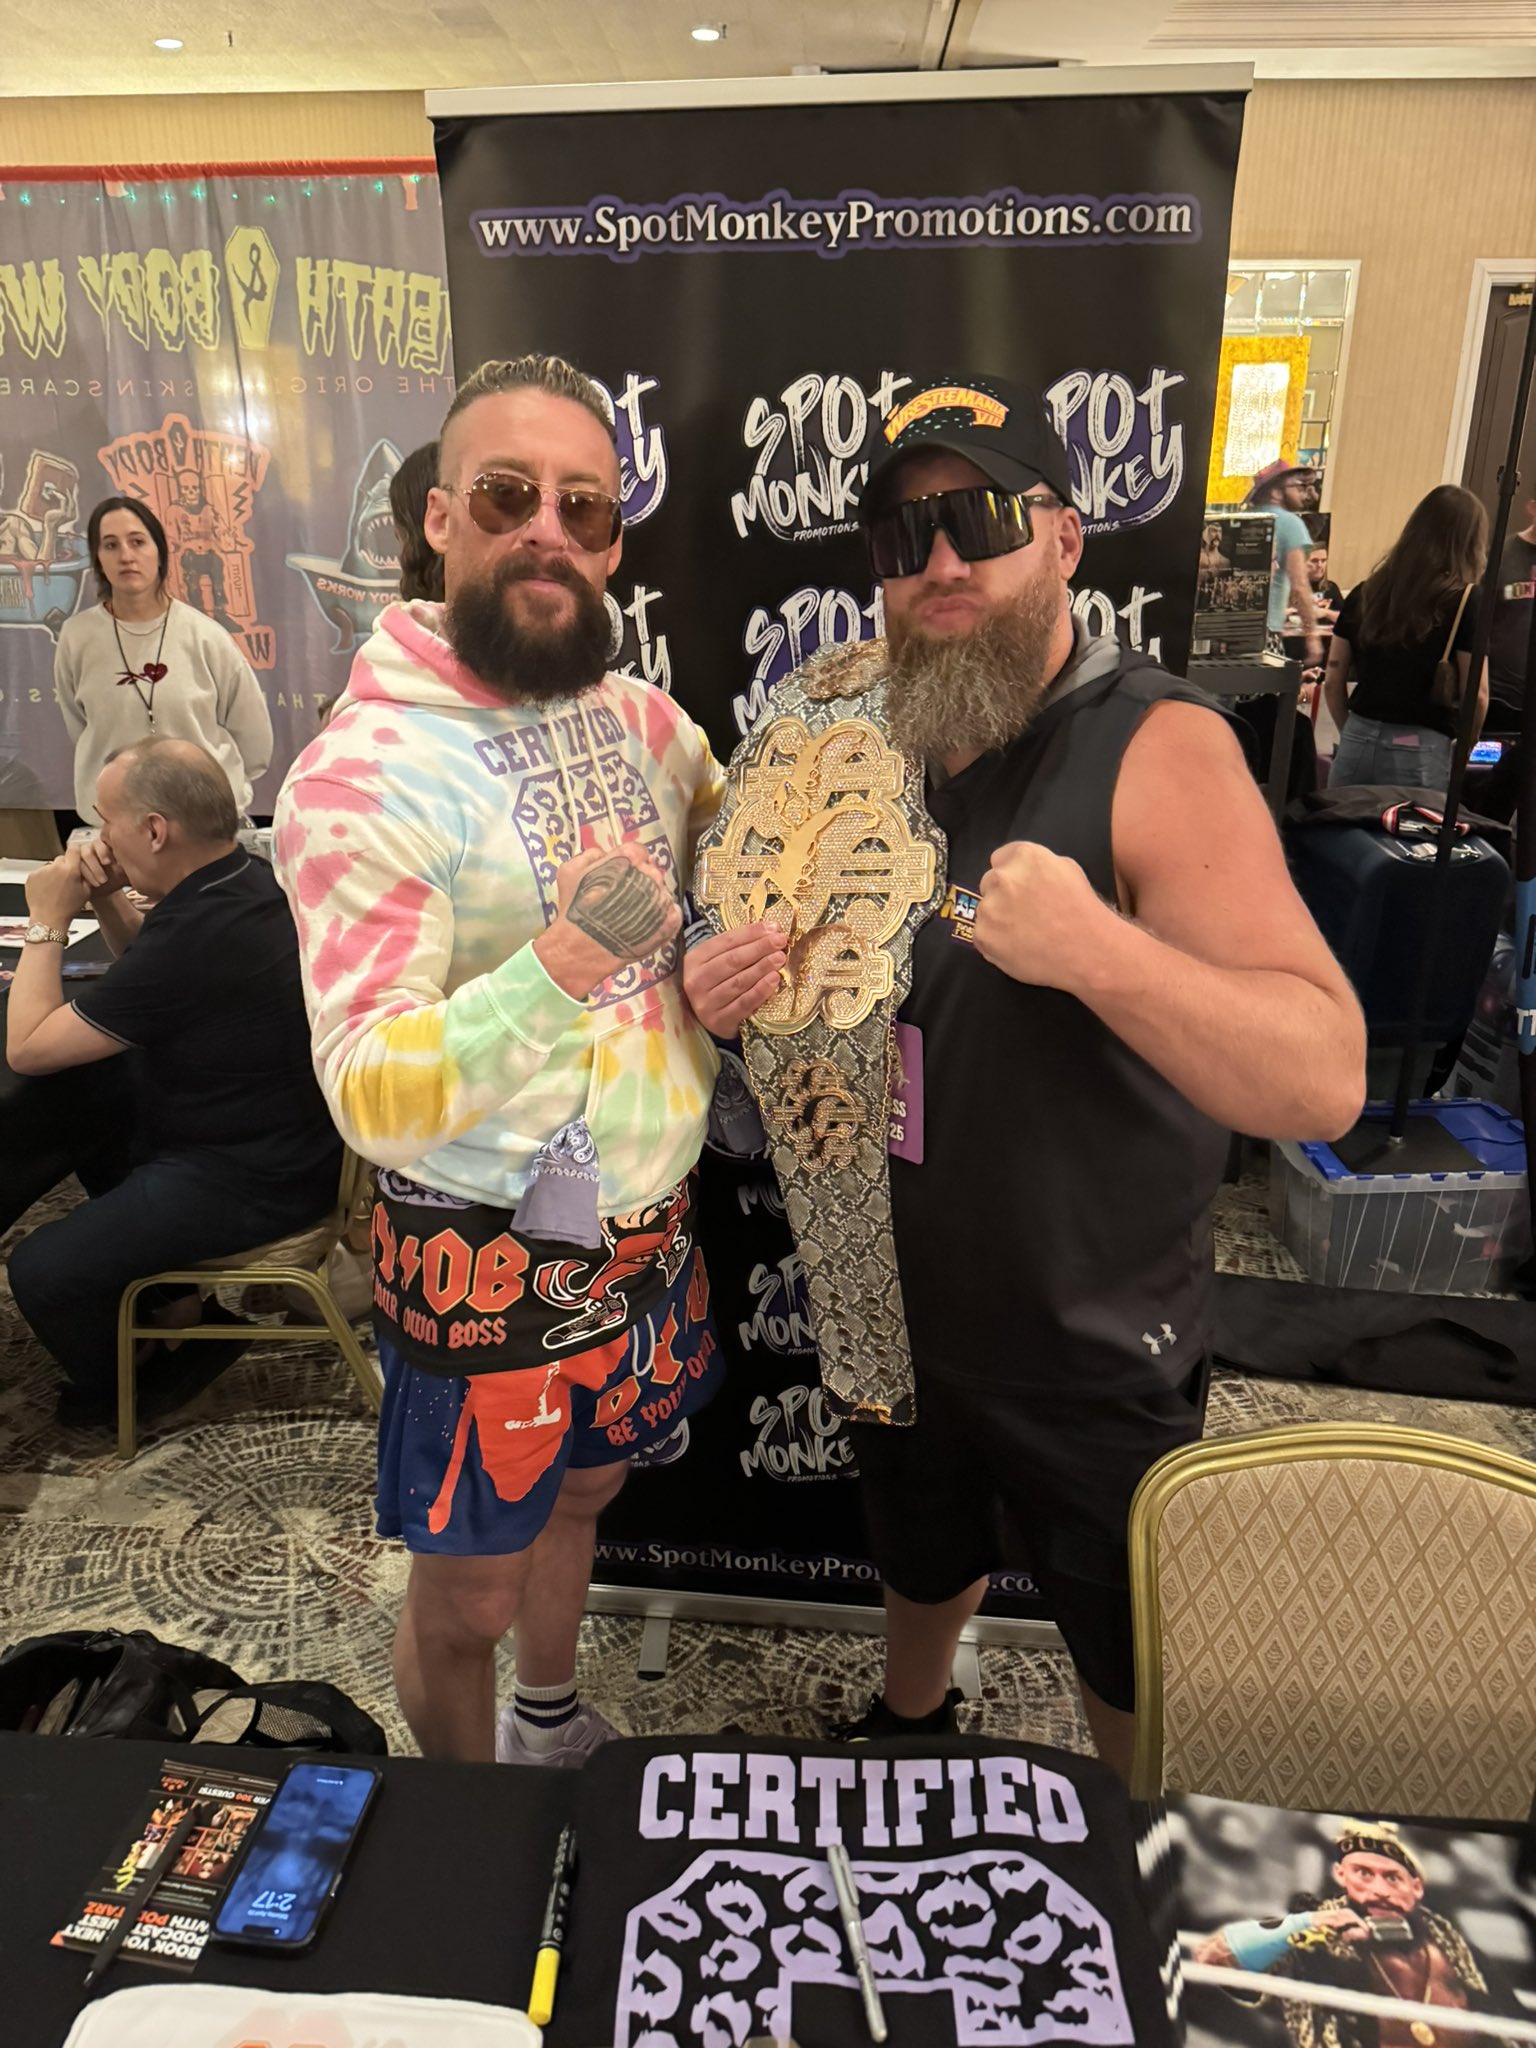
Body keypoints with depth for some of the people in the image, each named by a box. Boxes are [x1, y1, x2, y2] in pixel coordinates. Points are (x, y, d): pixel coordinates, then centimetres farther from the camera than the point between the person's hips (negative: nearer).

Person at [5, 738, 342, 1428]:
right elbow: (148, 964, 18)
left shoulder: (195, 935, -31)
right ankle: (166, 1297, 34)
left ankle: (112, 1392, 24)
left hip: (249, 1185, -10)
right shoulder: (250, 881, -2)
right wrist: (107, 901, -1)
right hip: (291, 1140, 10)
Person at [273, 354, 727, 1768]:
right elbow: (372, 1096, -25)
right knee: (466, 1595, 13)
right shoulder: (361, 776, -20)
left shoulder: (641, 720, -1)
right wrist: (563, 962, -41)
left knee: (580, 1491, 28)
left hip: (650, 1226, 6)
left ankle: (553, 1720, 57)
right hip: (489, 1265, -6)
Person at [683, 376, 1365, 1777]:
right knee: (922, 1558, 31)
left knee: (1134, 1667, 19)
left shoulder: (1158, 748, -20)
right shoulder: (862, 745, -2)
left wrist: (1095, 947, -42)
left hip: (1090, 1356, -4)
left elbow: (1323, 1080, -28)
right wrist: (727, 990, -13)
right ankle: (909, 1724, 61)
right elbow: (806, 972, 10)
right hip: (896, 1308, 5)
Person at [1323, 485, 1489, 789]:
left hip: (1356, 743, 3)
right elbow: (1476, 696, -6)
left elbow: (1333, 682, 9)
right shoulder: (1464, 601, -5)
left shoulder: (1365, 593, 7)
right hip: (1420, 752, -3)